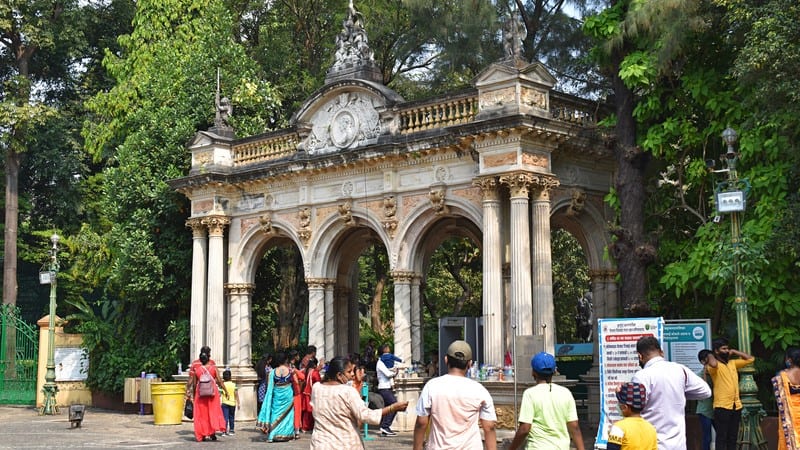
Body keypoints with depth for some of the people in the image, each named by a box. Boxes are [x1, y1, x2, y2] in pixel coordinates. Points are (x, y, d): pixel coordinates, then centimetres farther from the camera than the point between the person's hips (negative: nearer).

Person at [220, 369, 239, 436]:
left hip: (225, 403, -2)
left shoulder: (223, 384, -6)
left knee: (225, 417, -3)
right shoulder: (234, 385, -2)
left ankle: (225, 431, -13)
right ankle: (231, 430, 21)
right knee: (231, 417, 15)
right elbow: (236, 395, -3)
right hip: (232, 403, 2)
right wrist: (238, 403, 0)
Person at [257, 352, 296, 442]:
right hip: (287, 394, -1)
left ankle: (273, 435, 5)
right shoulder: (290, 370, -10)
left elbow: (270, 386, -2)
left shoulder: (273, 371, -5)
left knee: (276, 413, 8)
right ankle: (286, 434, 12)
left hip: (277, 395, 1)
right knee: (286, 413, 10)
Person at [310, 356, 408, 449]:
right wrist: (393, 408, -17)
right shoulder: (348, 392, -16)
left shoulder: (316, 388, 3)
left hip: (321, 445, 4)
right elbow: (365, 415, -20)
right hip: (345, 445, -4)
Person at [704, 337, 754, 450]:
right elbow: (713, 363, -33)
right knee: (721, 438, -3)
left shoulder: (733, 363, 14)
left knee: (732, 438, 12)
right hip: (722, 407, -7)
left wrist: (734, 352, 12)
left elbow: (750, 359, 19)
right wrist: (710, 356, -11)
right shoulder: (715, 366, -8)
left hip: (736, 406, 7)